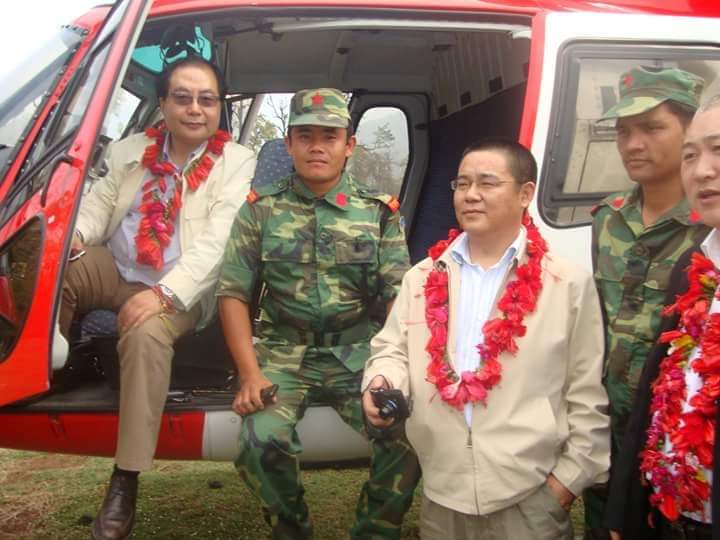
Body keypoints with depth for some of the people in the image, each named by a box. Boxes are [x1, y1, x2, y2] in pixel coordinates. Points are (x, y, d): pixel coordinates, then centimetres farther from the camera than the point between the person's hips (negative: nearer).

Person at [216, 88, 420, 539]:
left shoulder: (381, 212, 7)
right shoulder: (261, 209, 6)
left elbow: (400, 298, 2)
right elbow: (234, 294, 3)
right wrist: (250, 374, -7)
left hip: (360, 358, 0)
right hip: (284, 356, 0)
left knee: (407, 436, -24)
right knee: (262, 439, -26)